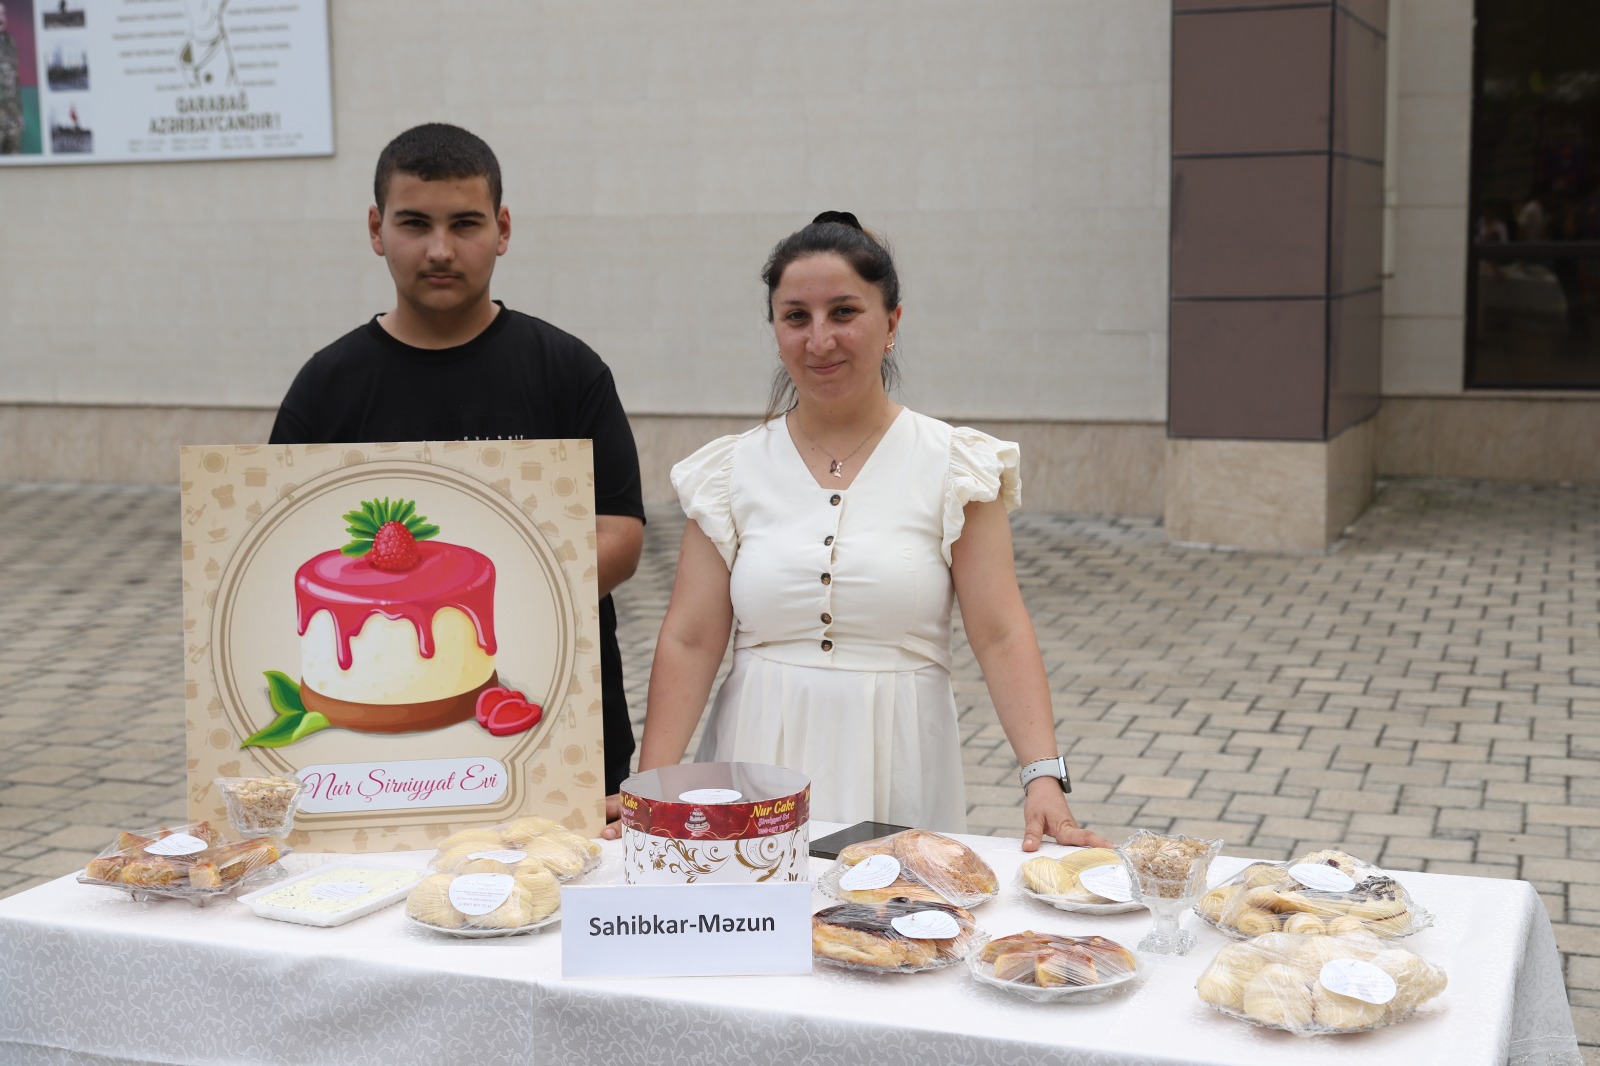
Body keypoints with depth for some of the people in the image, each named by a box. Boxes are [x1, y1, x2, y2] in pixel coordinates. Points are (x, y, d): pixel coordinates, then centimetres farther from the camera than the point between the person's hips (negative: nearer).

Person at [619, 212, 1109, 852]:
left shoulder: (954, 467, -1)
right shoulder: (730, 472, 4)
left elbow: (1001, 635, -7)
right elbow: (689, 642, 0)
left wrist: (1044, 777, -19)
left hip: (895, 773, -1)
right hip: (758, 764, 2)